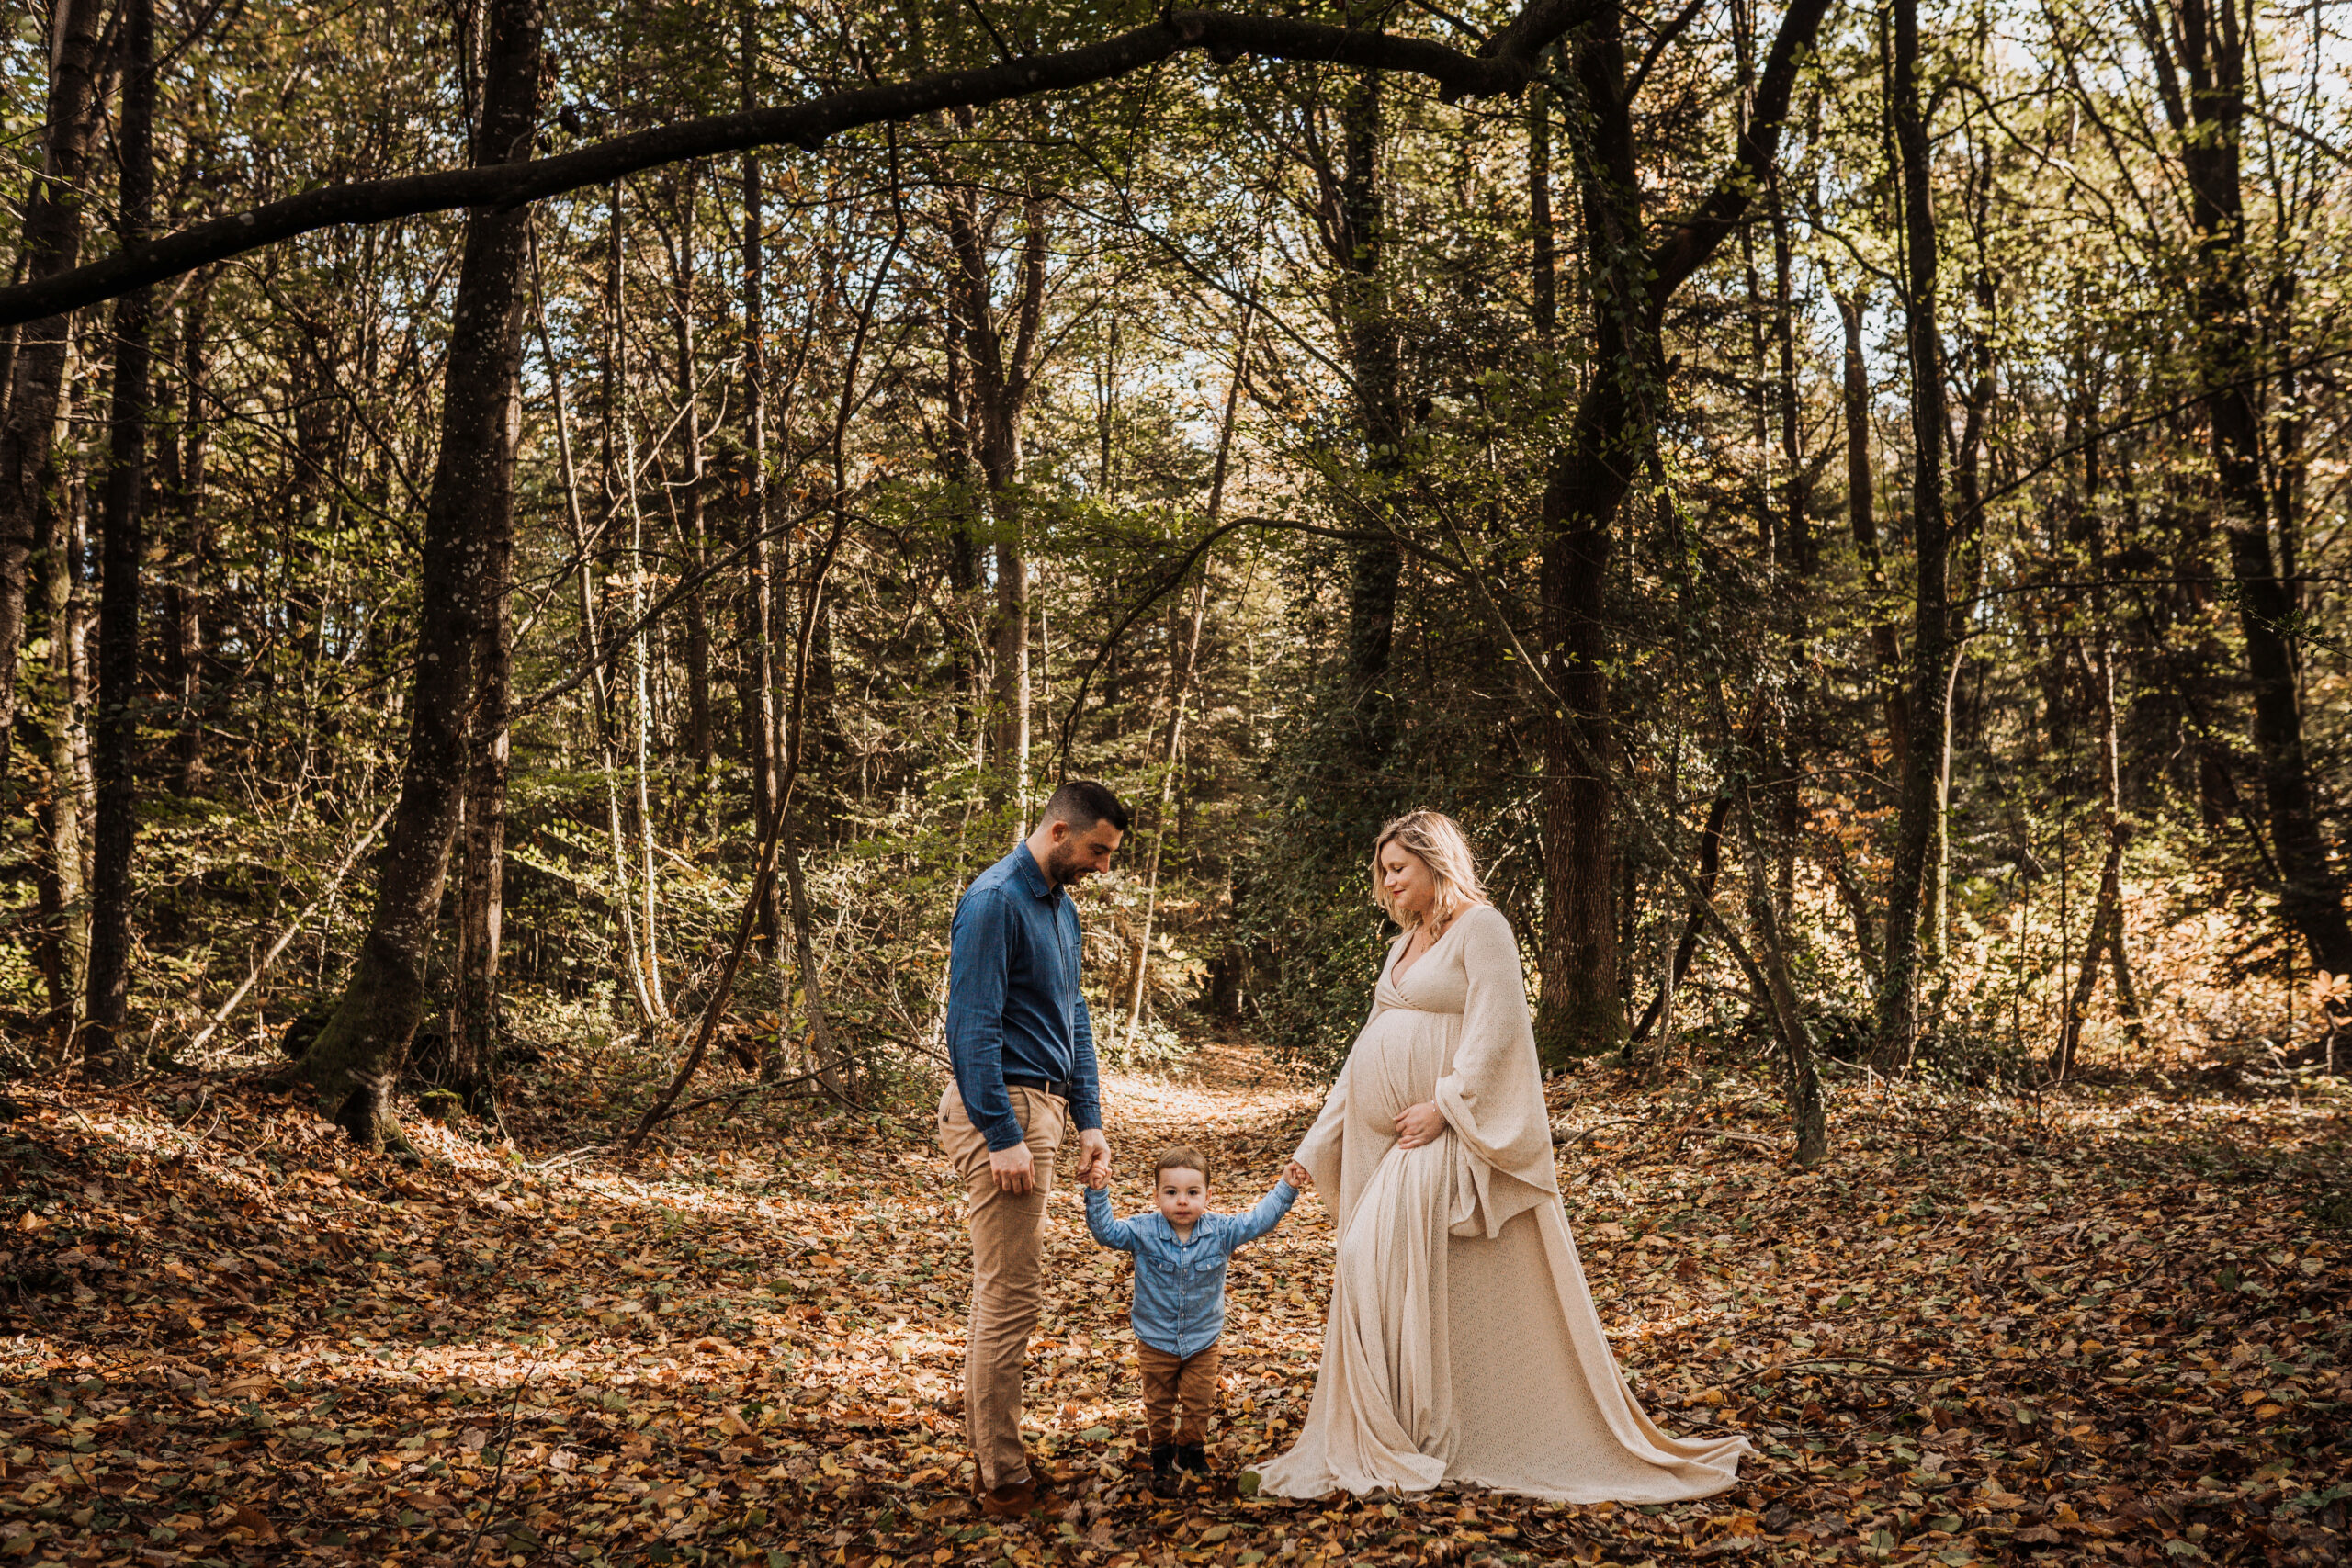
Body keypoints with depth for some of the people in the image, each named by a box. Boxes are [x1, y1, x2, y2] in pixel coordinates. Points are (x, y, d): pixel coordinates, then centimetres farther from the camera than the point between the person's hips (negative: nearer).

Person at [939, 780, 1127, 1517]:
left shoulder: (1060, 905, 15)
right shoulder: (995, 901, -14)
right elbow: (973, 1026, -19)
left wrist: (1088, 1121, 12)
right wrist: (1004, 1138, -21)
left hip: (1039, 1104, 10)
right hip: (1003, 1107, -10)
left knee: (1005, 1289, 15)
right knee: (1012, 1295, -7)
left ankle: (988, 1448, 24)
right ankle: (1004, 1480, -1)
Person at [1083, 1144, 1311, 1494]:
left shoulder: (1221, 1231, -15)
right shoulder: (1143, 1231, -17)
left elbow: (1260, 1220, -13)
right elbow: (1106, 1231, -18)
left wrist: (1286, 1188, -23)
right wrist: (1097, 1195, -31)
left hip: (1202, 1341, 1)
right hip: (1156, 1341, -1)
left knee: (1199, 1404, 13)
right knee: (1159, 1405, 15)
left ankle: (1192, 1450, 36)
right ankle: (1162, 1454, 36)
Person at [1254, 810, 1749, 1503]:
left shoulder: (1480, 927, -5)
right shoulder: (1404, 945, 21)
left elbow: (1496, 1029, -15)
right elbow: (1371, 1046, 23)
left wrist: (1445, 1105, -19)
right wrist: (1318, 1144, 21)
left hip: (1444, 1138, -8)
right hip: (1387, 1144, 8)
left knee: (1378, 1262, -14)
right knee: (1366, 1270, 4)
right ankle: (1381, 1438, 12)